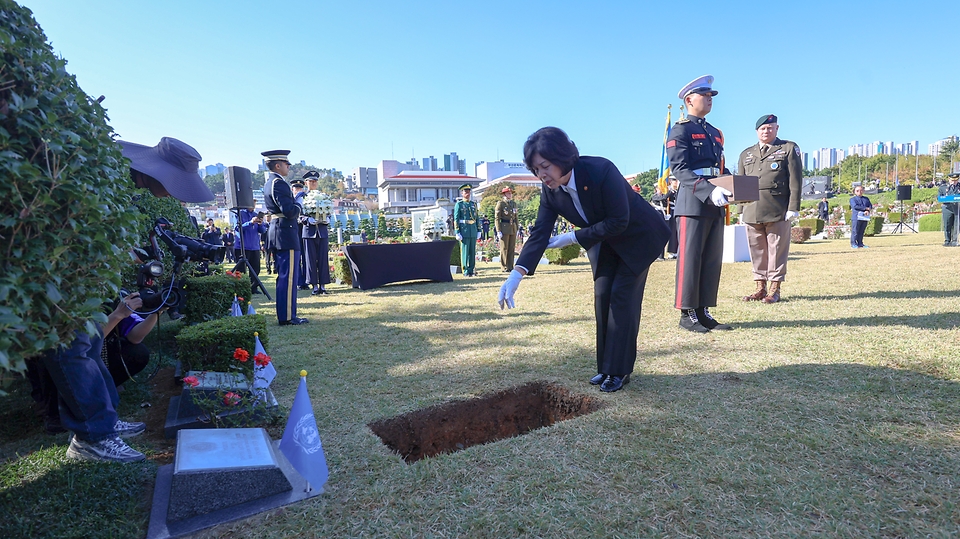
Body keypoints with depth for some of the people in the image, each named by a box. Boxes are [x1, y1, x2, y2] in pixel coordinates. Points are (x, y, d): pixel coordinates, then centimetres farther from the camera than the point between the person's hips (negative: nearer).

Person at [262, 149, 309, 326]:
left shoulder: (269, 183, 18)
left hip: (277, 232, 10)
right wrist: (299, 208, -2)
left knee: (284, 276, 14)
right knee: (288, 277, -7)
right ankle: (287, 317, -3)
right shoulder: (279, 183, -13)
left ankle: (284, 314, 20)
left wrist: (295, 207, 9)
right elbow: (289, 211, -21)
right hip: (286, 233, -10)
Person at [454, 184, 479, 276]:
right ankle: (466, 271, 2)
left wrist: (478, 230, 12)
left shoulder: (474, 204, 15)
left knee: (473, 251, 7)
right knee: (465, 251, -3)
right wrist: (457, 232, -12)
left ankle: (472, 270, 14)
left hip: (473, 230, 5)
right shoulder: (459, 204, 0)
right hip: (464, 230, -5)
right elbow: (456, 219, -5)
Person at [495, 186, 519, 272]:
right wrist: (498, 231, -14)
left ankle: (510, 267, 11)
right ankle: (505, 267, 4)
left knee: (512, 249, 6)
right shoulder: (500, 203, -4)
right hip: (504, 228, -6)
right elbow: (497, 218, -8)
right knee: (504, 249, -1)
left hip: (513, 228, 6)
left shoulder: (514, 204, 14)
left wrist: (517, 229, 13)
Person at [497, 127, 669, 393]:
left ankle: (619, 371, 1)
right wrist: (517, 273, -32)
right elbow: (540, 232, -19)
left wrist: (573, 237, -26)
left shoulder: (602, 171, -33)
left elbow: (619, 222, -30)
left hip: (637, 238, -5)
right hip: (604, 244, 6)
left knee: (622, 298, -9)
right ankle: (606, 367, 13)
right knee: (602, 298, 2)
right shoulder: (550, 191, -15)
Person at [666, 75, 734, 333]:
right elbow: (680, 169, -14)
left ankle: (703, 312, 14)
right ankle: (687, 314, 3)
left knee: (713, 260, 7)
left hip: (715, 205, 8)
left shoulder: (715, 133, 23)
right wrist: (709, 191, -25)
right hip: (693, 203, -8)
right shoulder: (681, 130, -2)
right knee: (690, 258, -4)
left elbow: (721, 169, 23)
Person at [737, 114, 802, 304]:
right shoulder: (746, 154, 19)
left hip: (778, 211, -4)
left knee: (777, 250, -1)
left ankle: (775, 289, 7)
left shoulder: (789, 149, 8)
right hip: (752, 213, 4)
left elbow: (795, 181, 1)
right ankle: (760, 288, 14)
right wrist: (741, 210, 11)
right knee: (757, 251, 6)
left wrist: (793, 208, -7)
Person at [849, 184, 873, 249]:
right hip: (856, 217, -5)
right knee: (855, 231, -5)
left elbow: (870, 206, 9)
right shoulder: (852, 199, 3)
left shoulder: (866, 199, 18)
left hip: (864, 217, 5)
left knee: (862, 231, 7)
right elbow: (855, 206, -12)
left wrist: (867, 211, -13)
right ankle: (853, 243, 0)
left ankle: (860, 243, 12)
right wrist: (865, 208, -11)